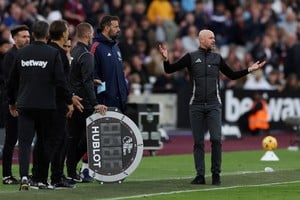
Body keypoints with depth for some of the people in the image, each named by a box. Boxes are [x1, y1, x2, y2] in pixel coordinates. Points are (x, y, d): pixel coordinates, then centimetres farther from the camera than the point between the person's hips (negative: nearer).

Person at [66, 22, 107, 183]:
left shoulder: (72, 53, 14)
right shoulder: (86, 55, -13)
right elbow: (87, 82, -22)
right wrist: (95, 103, -27)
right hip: (83, 102, -9)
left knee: (73, 136, 8)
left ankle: (71, 172, 7)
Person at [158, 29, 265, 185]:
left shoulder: (217, 58, 11)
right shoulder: (191, 57, 3)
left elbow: (232, 75, 20)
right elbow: (170, 70, 1)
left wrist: (249, 70, 10)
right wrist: (166, 59, -18)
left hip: (213, 105, 1)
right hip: (196, 106, -1)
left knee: (216, 139, -10)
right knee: (198, 142, 3)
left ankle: (216, 174, 0)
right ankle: (200, 175, 9)